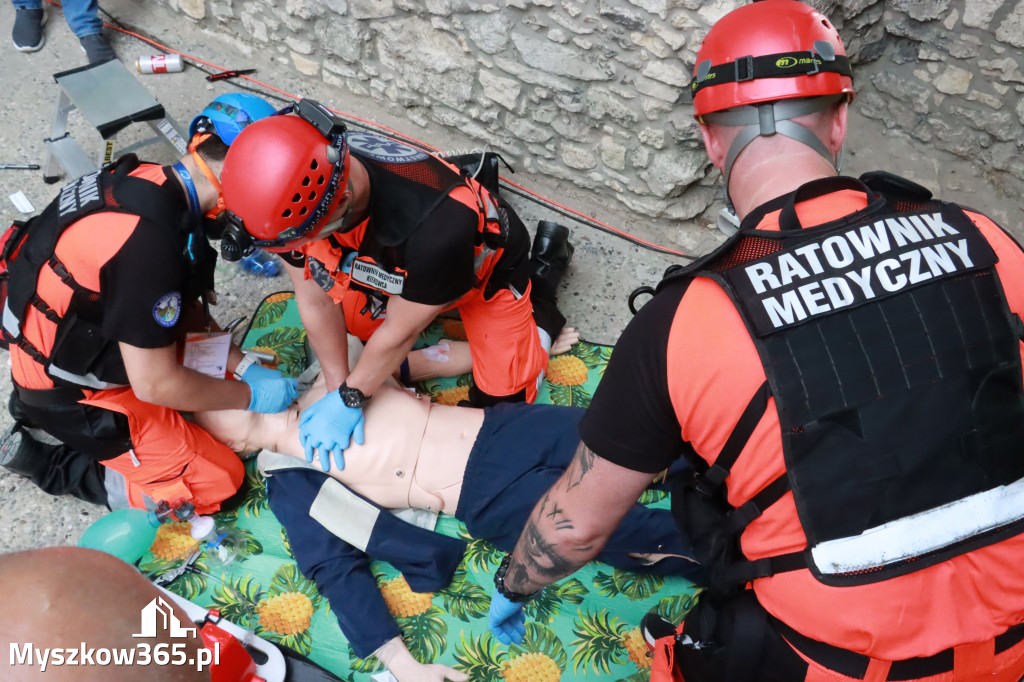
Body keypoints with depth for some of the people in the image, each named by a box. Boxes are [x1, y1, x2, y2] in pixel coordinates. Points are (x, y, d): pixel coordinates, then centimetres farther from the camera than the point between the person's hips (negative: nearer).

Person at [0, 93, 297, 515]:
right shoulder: (148, 238, -35)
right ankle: (50, 459, 3)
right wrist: (250, 394, -15)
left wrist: (241, 365, 2)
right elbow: (155, 383, -28)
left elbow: (180, 305, 6)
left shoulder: (149, 182, -8)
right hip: (68, 395, -8)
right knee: (217, 481, -3)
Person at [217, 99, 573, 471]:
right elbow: (315, 298, -17)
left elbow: (400, 331, -30)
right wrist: (338, 389, -16)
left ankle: (543, 274, 19)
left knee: (502, 397, -2)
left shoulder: (432, 224, -48)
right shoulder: (298, 192, -31)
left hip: (484, 264, -5)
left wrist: (348, 399, -18)